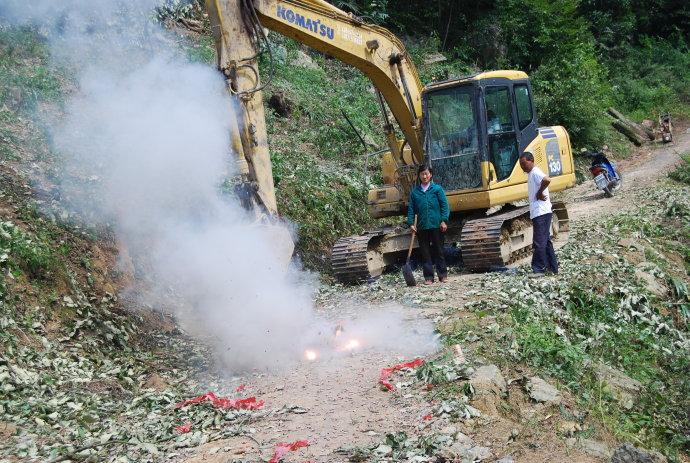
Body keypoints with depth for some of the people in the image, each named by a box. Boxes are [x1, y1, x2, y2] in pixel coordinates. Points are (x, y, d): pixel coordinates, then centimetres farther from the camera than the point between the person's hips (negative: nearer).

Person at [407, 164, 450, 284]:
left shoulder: (437, 189, 1)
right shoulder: (414, 192, 7)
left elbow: (444, 205, -1)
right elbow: (411, 209, 8)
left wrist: (444, 221, -10)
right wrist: (411, 223, -2)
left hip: (436, 225, -2)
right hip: (421, 227, 2)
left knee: (438, 251, 6)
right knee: (425, 252, 5)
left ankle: (443, 274, 15)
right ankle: (428, 277, 9)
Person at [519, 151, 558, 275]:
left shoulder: (535, 172, -13)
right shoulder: (531, 174, 18)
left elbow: (547, 180, -32)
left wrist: (539, 193, -20)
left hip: (541, 212, -11)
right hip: (538, 213, 11)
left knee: (539, 242, -9)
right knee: (546, 240, 14)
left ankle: (539, 269, -8)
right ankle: (552, 267, 21)